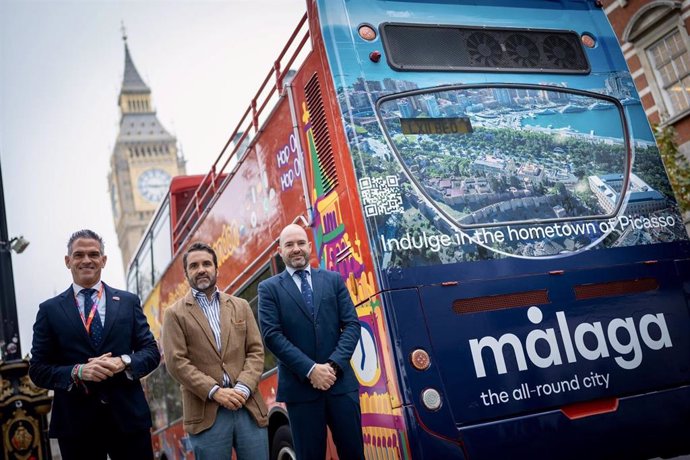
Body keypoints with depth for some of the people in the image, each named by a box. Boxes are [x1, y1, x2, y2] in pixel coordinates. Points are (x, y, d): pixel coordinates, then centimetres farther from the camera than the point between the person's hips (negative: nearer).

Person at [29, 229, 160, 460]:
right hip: (75, 422, -1)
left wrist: (124, 362, -15)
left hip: (128, 416, 1)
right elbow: (38, 369, 1)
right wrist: (77, 372, -16)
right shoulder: (50, 310, 3)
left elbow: (151, 352, 5)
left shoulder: (128, 302, 6)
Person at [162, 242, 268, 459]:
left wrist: (243, 388, -8)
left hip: (249, 407, 3)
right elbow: (176, 362, -4)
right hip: (207, 413, -2)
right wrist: (215, 391, -13)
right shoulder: (175, 313, 5)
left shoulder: (241, 306, 14)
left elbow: (256, 351, 8)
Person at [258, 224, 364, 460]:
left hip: (341, 381, 2)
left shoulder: (334, 280, 11)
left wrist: (333, 365, -10)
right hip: (300, 386, -2)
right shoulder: (269, 288, 4)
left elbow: (351, 324, 4)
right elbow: (272, 335, -6)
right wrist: (310, 370, -14)